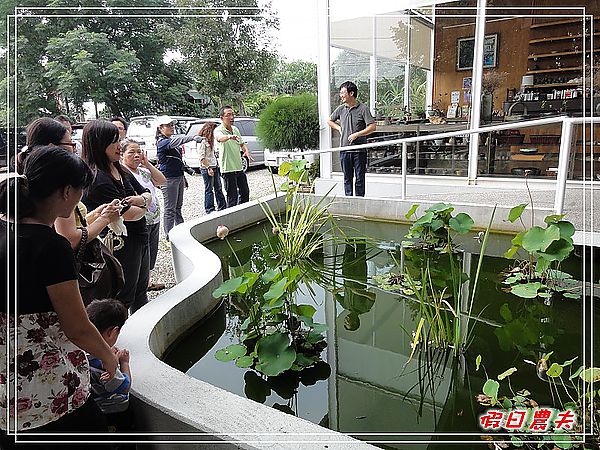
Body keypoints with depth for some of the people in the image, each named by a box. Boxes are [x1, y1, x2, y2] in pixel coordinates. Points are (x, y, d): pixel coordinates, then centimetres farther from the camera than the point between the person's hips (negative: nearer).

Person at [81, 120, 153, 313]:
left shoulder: (121, 171, 6)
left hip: (139, 239, 9)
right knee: (123, 299, 5)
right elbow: (128, 214, -24)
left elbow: (148, 194, 11)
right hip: (120, 245, -9)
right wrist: (143, 207, -3)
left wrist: (141, 199, -13)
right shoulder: (98, 179, -22)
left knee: (140, 292, 22)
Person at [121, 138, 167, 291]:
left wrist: (147, 164, 2)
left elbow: (162, 181, 7)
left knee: (150, 255, 19)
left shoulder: (143, 170, 14)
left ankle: (146, 282, 35)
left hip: (154, 221, 9)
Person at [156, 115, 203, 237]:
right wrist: (193, 138, -49)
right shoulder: (162, 142, -14)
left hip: (179, 176, 9)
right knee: (170, 209, -2)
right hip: (169, 178, -9)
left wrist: (186, 168, 14)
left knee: (178, 207, 17)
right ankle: (169, 236, 5)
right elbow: (176, 141, -35)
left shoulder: (172, 140, 14)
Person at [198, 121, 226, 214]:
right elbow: (201, 157, -17)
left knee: (218, 188, 12)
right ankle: (210, 209, 8)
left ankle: (222, 207, 20)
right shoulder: (203, 141, -12)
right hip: (206, 168, -9)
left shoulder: (210, 140, 15)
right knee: (209, 189, -1)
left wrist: (217, 165, 13)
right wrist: (208, 168, -19)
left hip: (214, 167, 9)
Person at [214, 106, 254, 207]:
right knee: (232, 197, -6)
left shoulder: (235, 129, 11)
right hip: (228, 169, -8)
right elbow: (219, 138, -37)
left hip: (239, 167, 8)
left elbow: (242, 144, 23)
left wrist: (246, 151, 0)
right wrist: (229, 136, -60)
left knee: (245, 192, 18)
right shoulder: (218, 130, -12)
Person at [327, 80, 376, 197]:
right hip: (344, 149, 4)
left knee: (360, 179, 3)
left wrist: (356, 134, -17)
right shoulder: (341, 109, 8)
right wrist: (339, 128, 10)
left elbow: (372, 127, -12)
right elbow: (329, 120, 25)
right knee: (347, 178, 11)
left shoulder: (363, 108, -6)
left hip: (359, 150, -4)